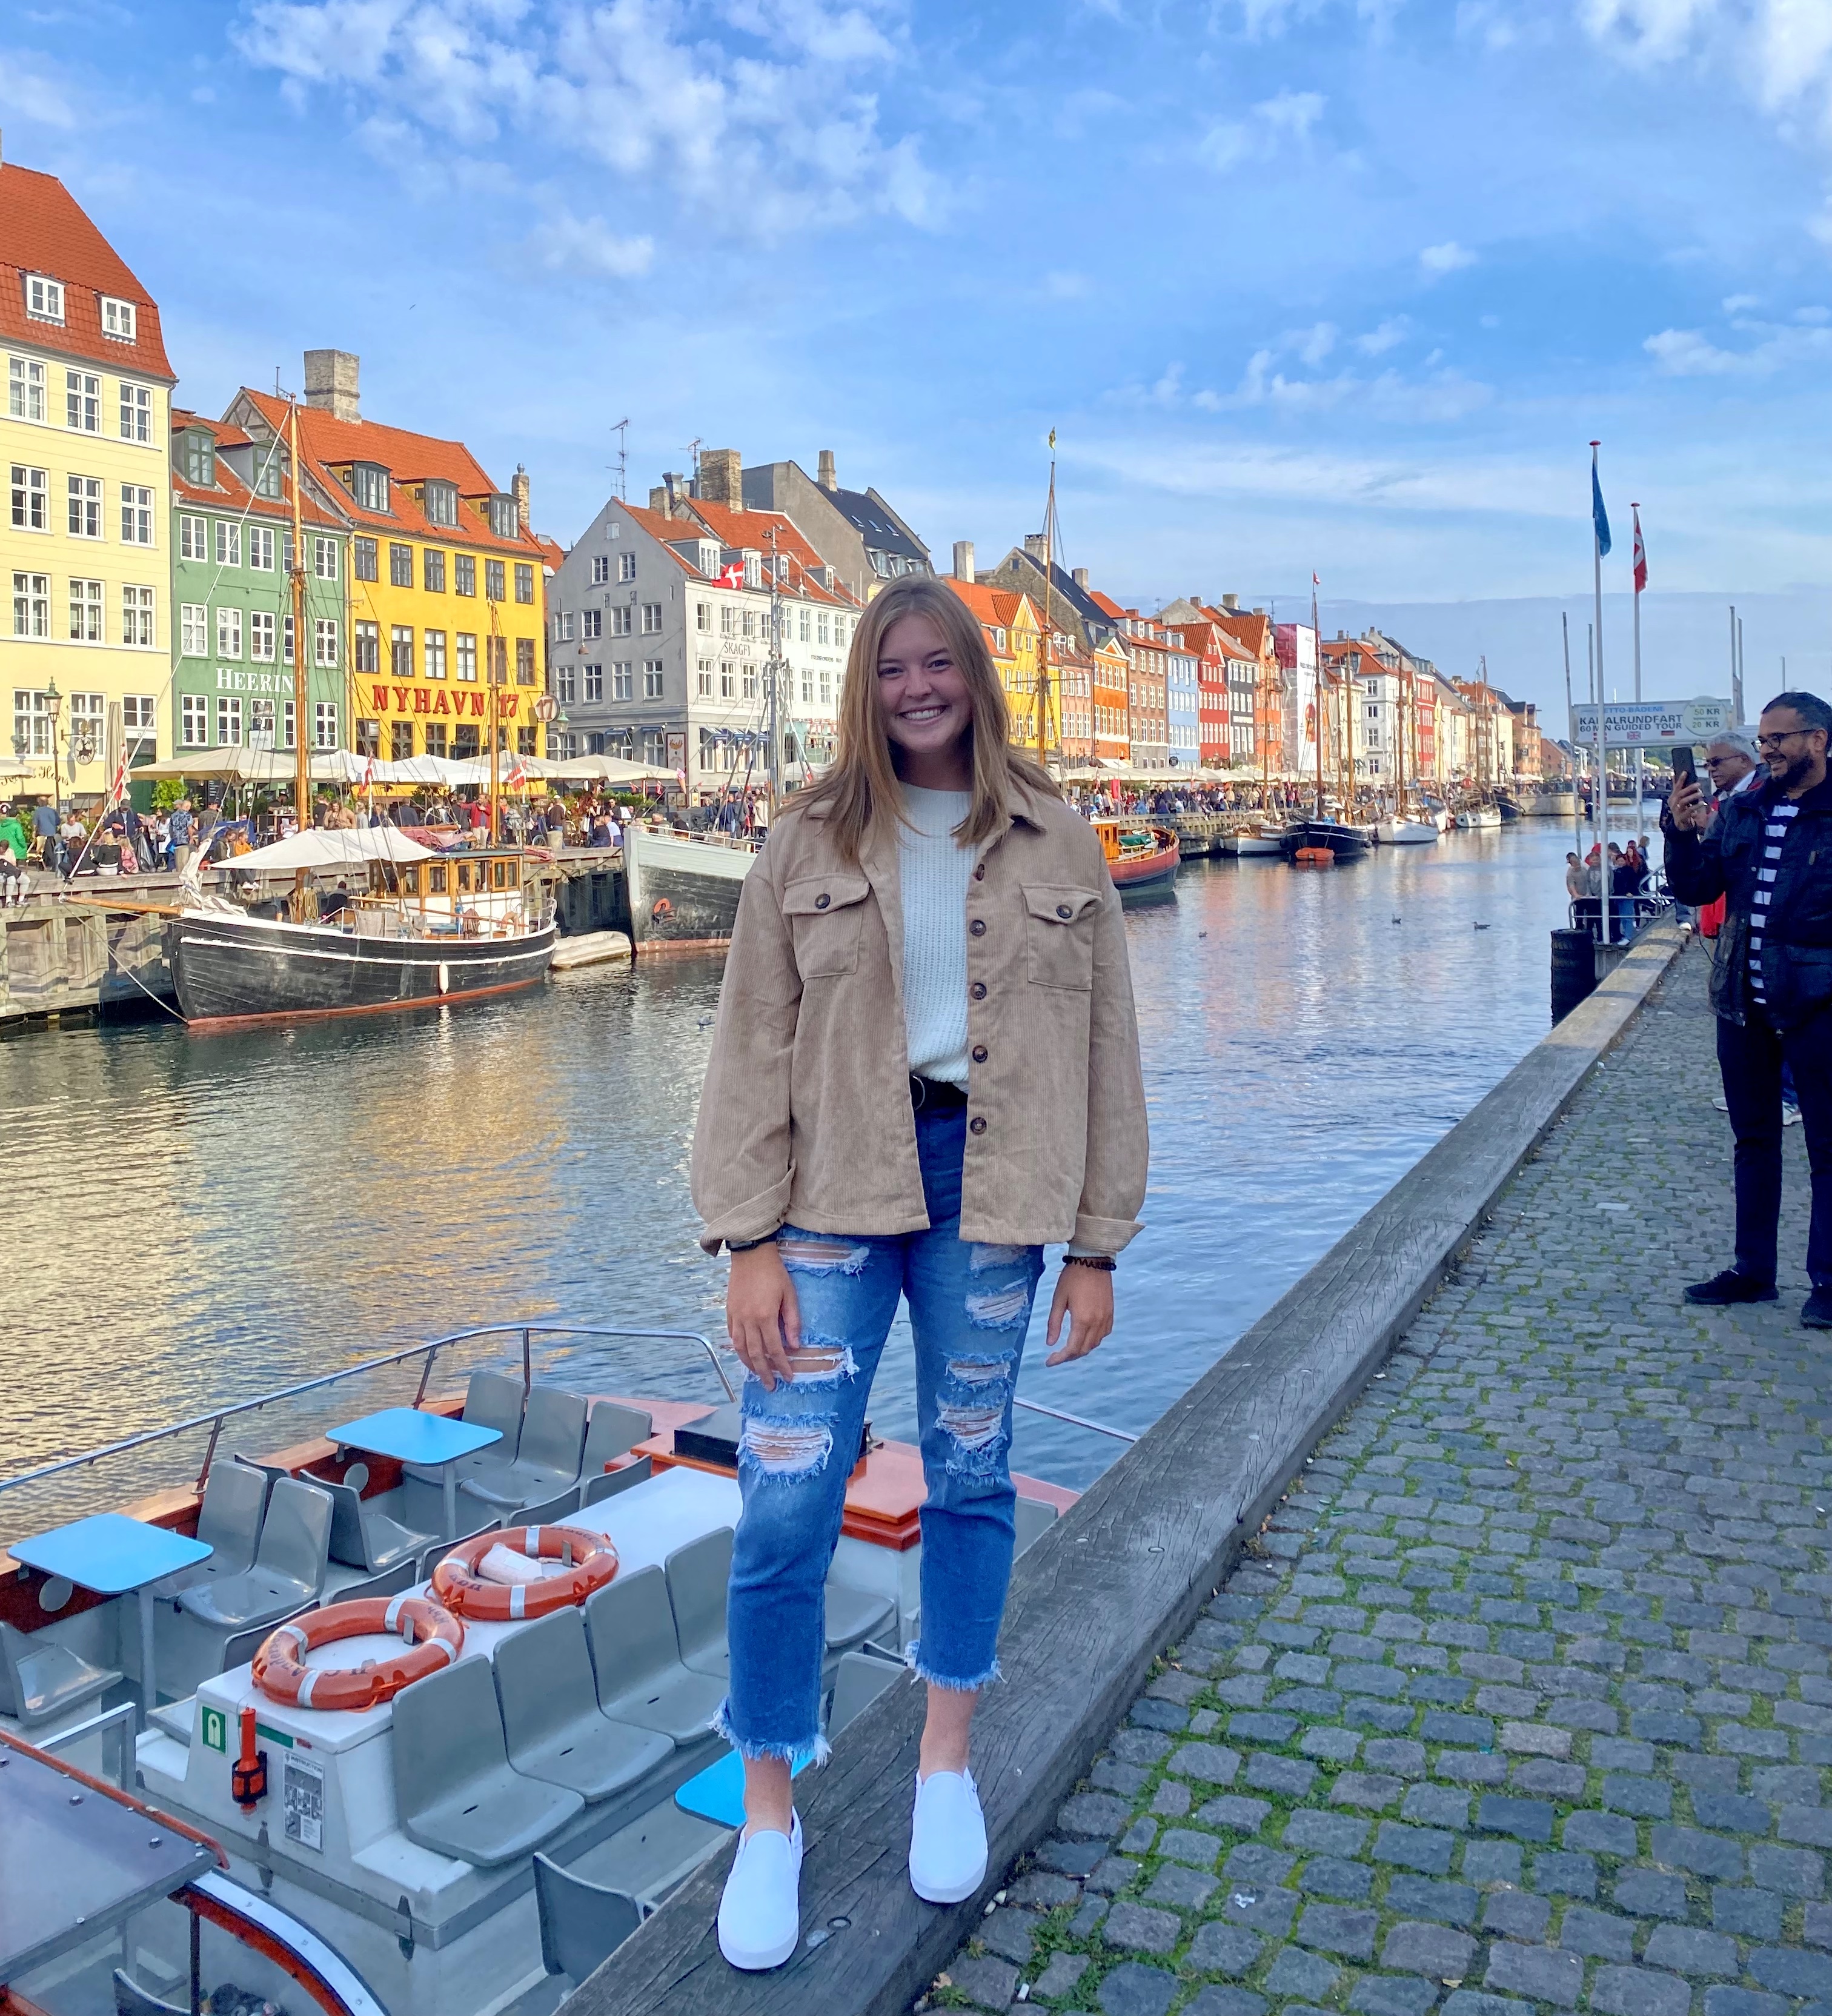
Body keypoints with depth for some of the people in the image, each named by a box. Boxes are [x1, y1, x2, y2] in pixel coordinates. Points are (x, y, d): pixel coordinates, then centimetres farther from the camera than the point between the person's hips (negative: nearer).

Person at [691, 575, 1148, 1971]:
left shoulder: (1055, 847, 4)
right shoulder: (811, 845, 2)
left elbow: (1106, 1052, 4)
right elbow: (753, 1047, -1)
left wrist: (1098, 1246, 2)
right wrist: (747, 1241, -8)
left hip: (989, 1187, 1)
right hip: (836, 1189, 0)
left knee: (971, 1478, 13)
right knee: (785, 1502, -3)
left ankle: (947, 1761, 35)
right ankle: (769, 1812, 18)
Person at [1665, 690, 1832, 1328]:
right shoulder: (1740, 812, 8)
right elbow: (1695, 889, 8)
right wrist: (1682, 833, -7)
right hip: (1743, 1004, 6)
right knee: (1753, 1140, 14)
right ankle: (1753, 1269, 25)